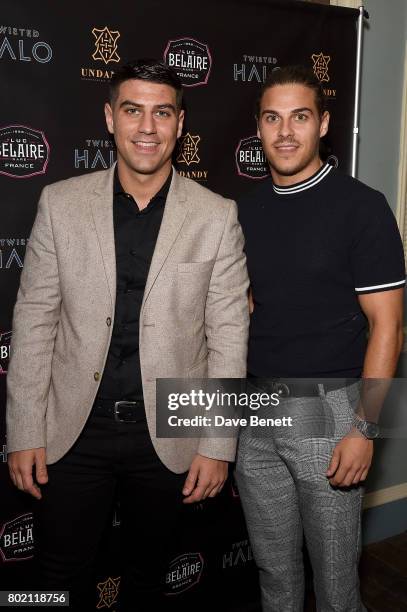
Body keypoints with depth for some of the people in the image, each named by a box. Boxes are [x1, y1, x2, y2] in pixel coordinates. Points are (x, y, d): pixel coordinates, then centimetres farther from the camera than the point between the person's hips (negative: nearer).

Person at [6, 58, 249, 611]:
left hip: (168, 436, 0)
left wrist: (218, 444, -5)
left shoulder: (217, 216, -5)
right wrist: (24, 433, -3)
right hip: (74, 432, 1)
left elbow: (229, 335, -4)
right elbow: (34, 321, -1)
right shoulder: (61, 203, -3)